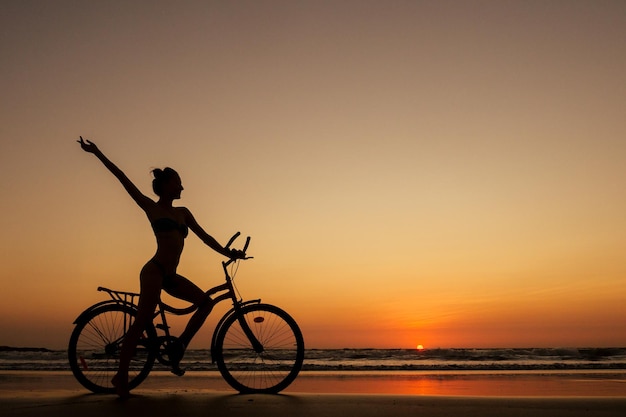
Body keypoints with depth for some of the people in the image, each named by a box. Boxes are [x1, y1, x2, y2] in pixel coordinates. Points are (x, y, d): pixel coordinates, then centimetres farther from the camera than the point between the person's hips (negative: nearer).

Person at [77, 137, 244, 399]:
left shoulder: (183, 213, 18)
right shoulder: (151, 208, 4)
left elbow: (204, 237, 16)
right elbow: (123, 178, 1)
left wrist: (228, 253, 7)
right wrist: (97, 153, -1)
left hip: (171, 276, 7)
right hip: (155, 271, -7)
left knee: (206, 302, 0)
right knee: (142, 323, -9)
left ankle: (178, 349, 6)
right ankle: (121, 376, 2)